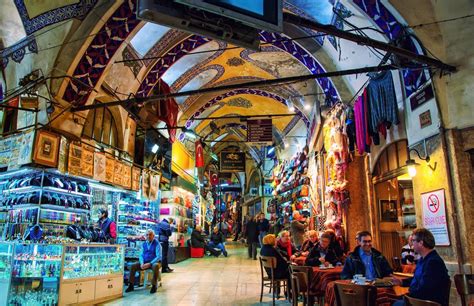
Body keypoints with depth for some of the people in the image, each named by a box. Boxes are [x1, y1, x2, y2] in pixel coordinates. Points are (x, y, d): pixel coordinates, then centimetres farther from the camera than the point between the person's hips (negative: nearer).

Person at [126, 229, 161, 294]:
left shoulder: (157, 244, -9)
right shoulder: (144, 244, 8)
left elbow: (158, 257, -16)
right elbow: (141, 255, 9)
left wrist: (149, 264, -25)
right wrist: (142, 263, -12)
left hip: (154, 262, -5)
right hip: (145, 262, 5)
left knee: (155, 266, -38)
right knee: (133, 266, -14)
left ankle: (154, 286, -24)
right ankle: (131, 285, -4)